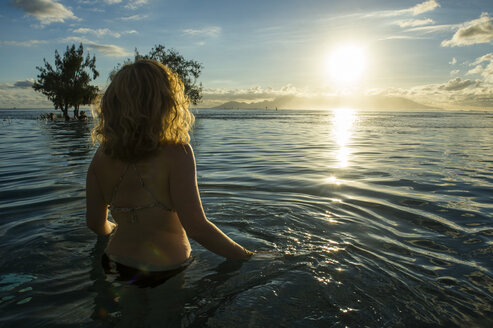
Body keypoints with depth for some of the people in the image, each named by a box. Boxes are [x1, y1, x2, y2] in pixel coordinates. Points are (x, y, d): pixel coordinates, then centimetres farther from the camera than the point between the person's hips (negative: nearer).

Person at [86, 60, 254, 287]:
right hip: (167, 271, -6)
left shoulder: (101, 157, -7)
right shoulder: (176, 154, -23)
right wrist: (249, 257, -13)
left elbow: (95, 223, 3)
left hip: (116, 265, 6)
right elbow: (196, 227, -25)